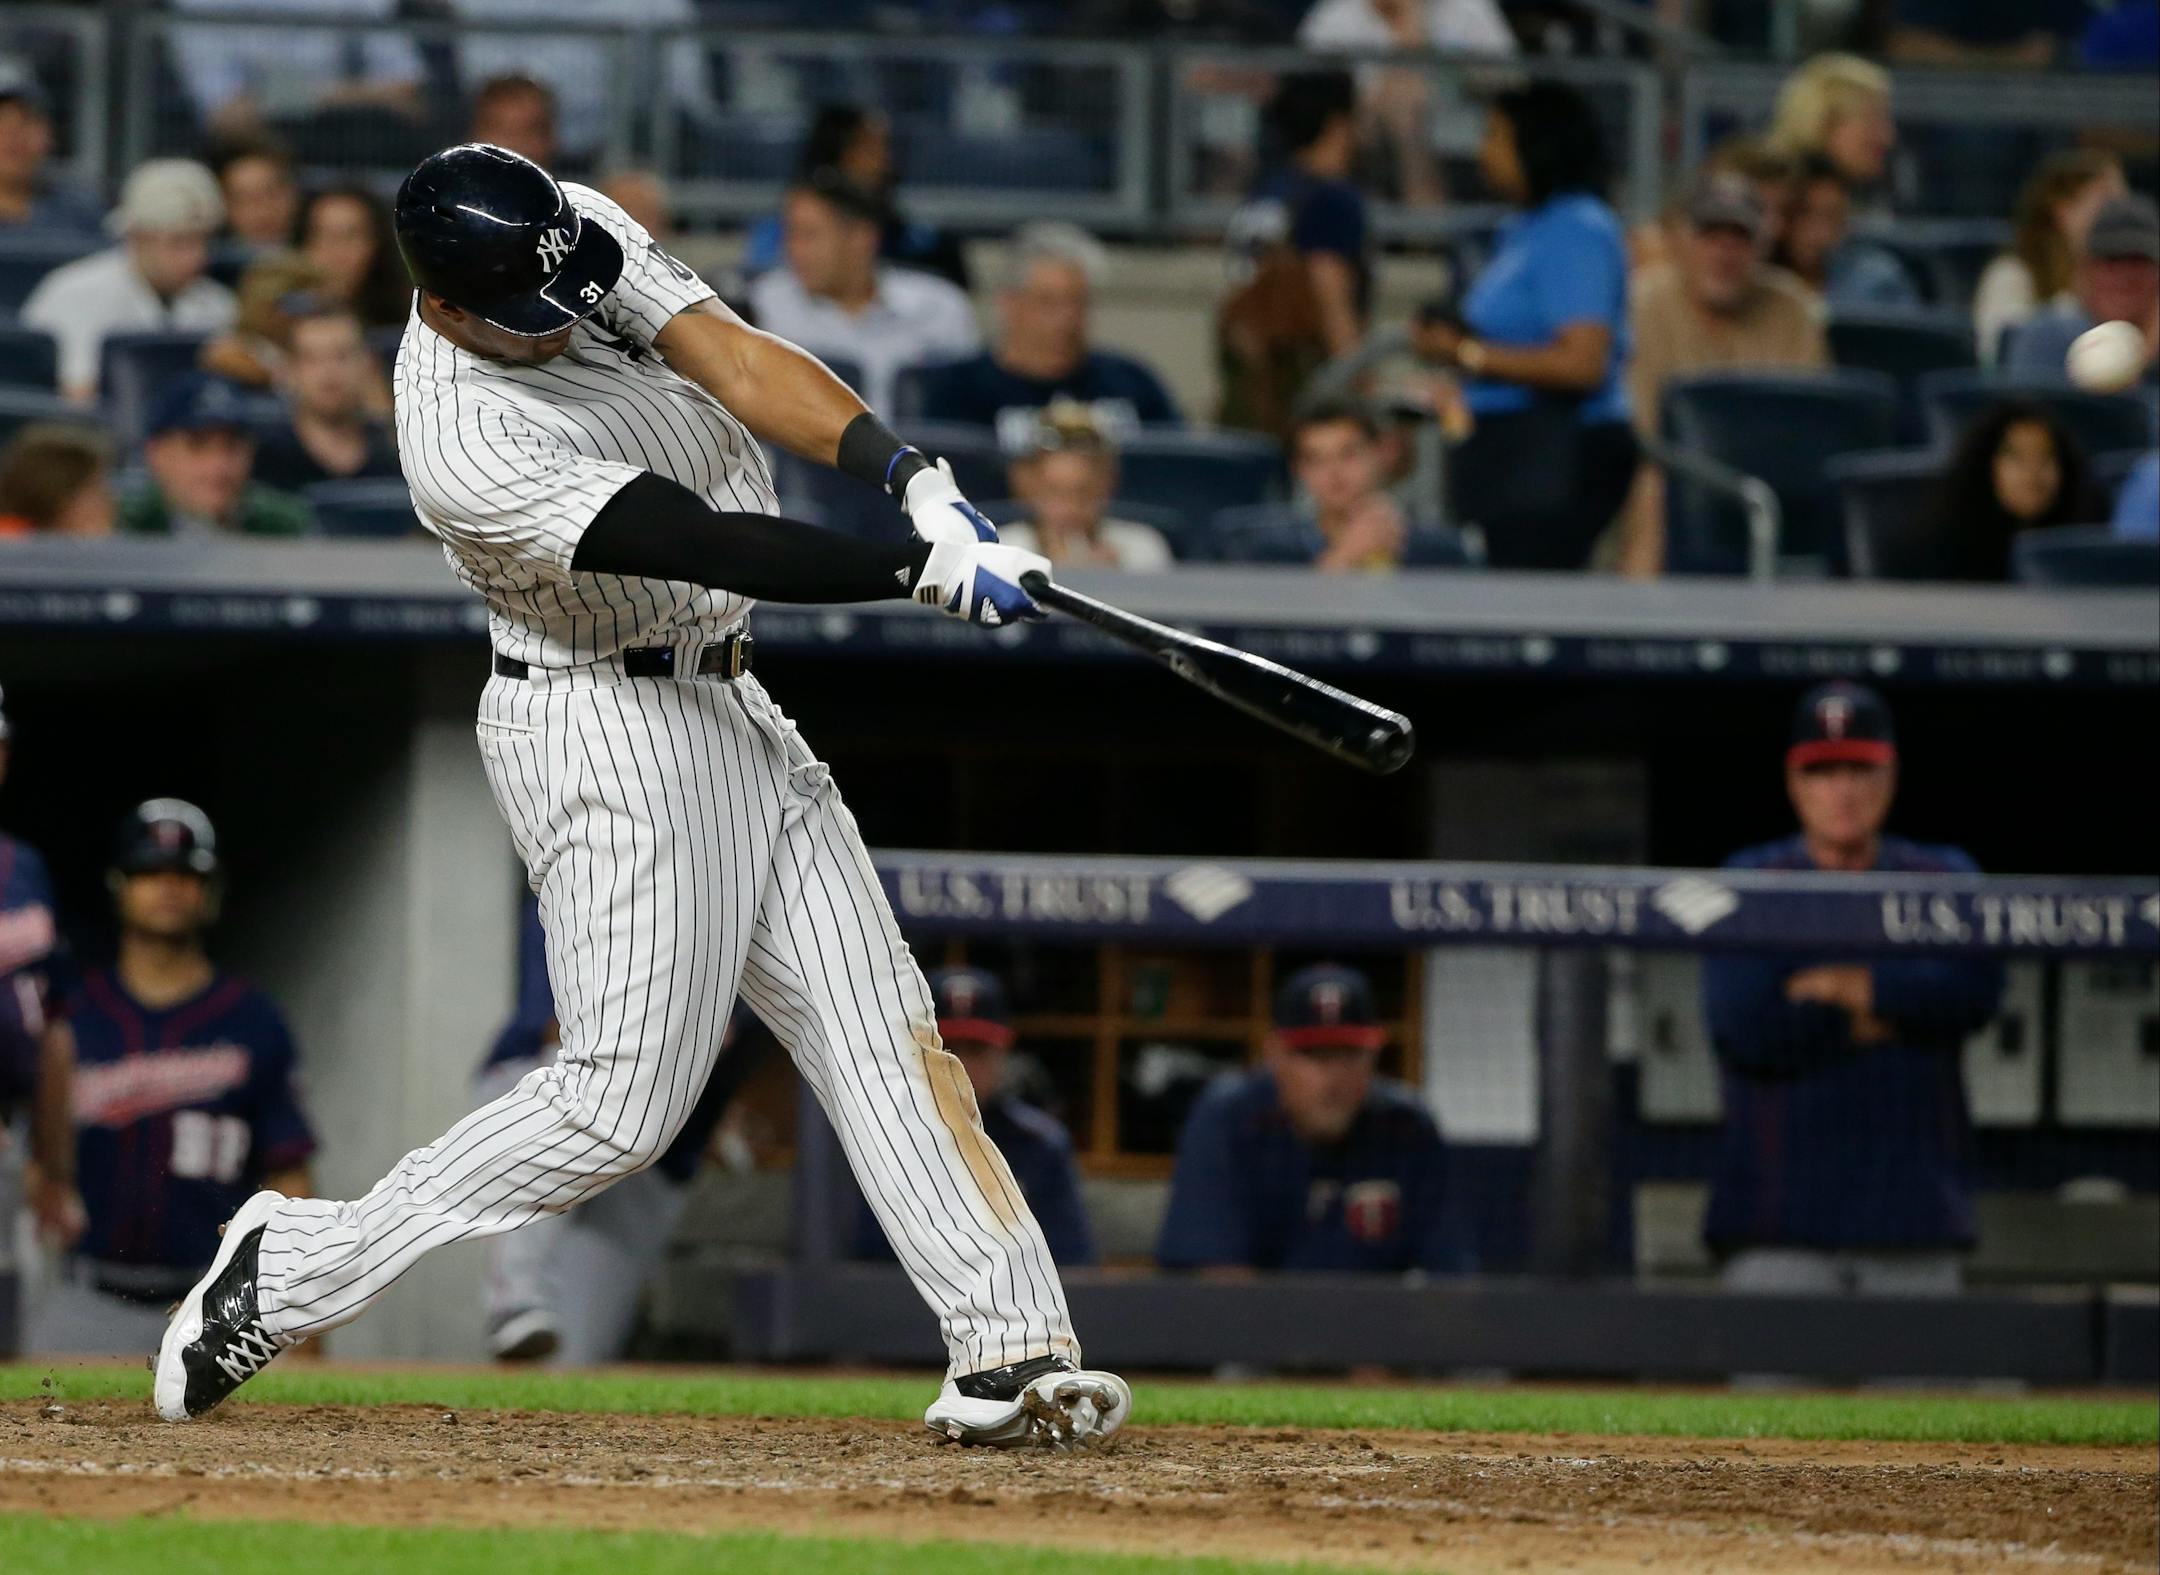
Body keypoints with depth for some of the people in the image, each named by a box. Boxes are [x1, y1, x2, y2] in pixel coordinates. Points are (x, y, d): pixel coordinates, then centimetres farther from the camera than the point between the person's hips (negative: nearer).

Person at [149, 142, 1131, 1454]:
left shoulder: (578, 232, -5)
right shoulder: (467, 448, -27)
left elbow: (734, 357, -13)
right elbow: (706, 545, -31)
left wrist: (914, 478, -27)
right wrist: (926, 574, -33)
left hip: (728, 707, 9)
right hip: (606, 737, -9)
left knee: (876, 1024, 1)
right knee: (627, 1098, -9)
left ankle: (1011, 1349, -3)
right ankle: (299, 1268, 2)